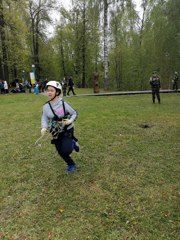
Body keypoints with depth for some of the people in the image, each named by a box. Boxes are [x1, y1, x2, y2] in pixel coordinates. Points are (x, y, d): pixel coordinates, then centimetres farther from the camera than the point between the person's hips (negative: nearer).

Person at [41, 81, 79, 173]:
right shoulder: (46, 106, -10)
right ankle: (71, 164, 41)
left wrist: (70, 121, -27)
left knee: (66, 151, -17)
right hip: (56, 132, 4)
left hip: (67, 130, -4)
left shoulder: (63, 104, -19)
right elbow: (44, 119, -5)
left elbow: (75, 113, -8)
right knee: (61, 152, 12)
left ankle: (73, 143, 20)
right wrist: (44, 128, -25)